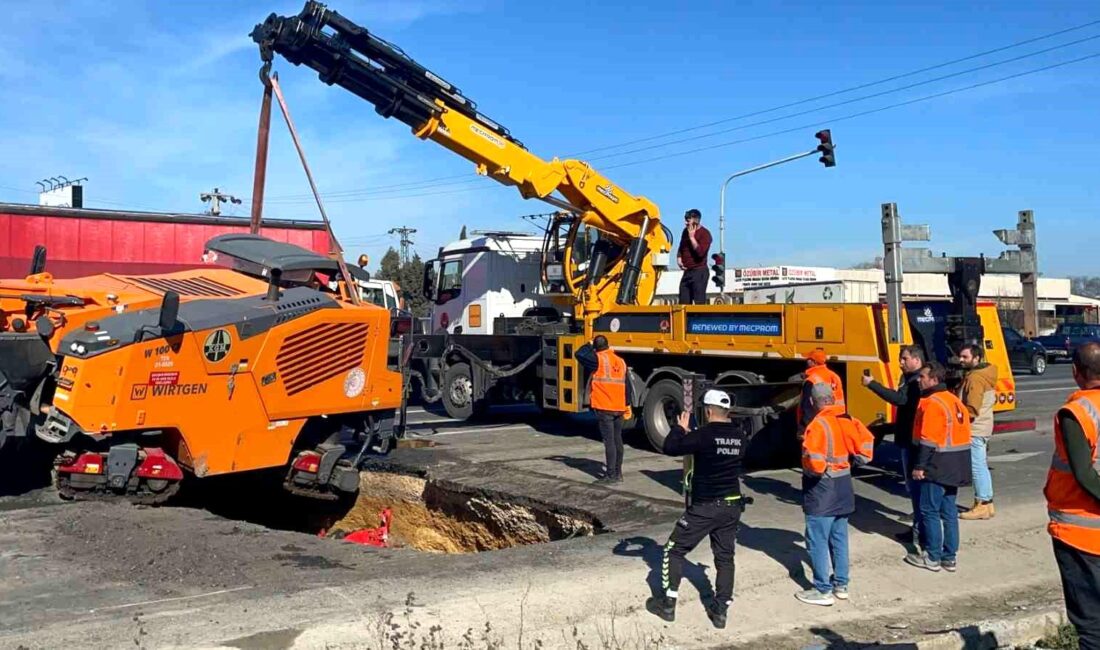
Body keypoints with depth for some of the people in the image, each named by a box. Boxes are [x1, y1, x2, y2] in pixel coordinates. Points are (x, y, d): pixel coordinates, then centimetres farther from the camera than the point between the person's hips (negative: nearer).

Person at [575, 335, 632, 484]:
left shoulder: (598, 359, -8)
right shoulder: (620, 361, 11)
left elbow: (579, 354, -12)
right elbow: (627, 385, 13)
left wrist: (588, 345, 7)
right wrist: (627, 405, 20)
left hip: (604, 408, -6)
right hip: (619, 408, 6)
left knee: (609, 441, -6)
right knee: (617, 440, 12)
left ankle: (610, 475, -5)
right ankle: (618, 473, 18)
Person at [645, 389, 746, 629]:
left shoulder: (704, 435, -17)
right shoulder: (740, 436, 2)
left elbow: (670, 447, -16)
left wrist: (680, 428, 2)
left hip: (705, 507, -5)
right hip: (732, 506, 5)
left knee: (674, 550, 8)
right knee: (725, 557, 14)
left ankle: (667, 604, 11)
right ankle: (720, 611, 13)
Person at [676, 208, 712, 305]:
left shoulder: (704, 233, -8)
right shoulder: (686, 231, 14)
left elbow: (700, 252, -20)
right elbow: (681, 249, 26)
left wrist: (692, 237, -15)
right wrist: (679, 259, 7)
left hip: (699, 272, -7)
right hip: (687, 271, 7)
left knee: (699, 302, -10)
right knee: (683, 302, 4)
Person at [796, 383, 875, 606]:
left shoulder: (818, 425, -20)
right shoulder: (848, 420, 1)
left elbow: (814, 462, -27)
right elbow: (866, 444, 1)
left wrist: (808, 469, -7)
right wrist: (850, 461, 10)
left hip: (821, 490, -8)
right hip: (843, 487, 8)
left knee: (818, 541, 1)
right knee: (839, 538, 17)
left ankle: (823, 591, 6)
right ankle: (841, 585, 25)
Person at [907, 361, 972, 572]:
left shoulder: (932, 403, -16)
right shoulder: (954, 400, 11)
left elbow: (928, 440, -20)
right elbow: (963, 433, 16)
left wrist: (919, 466, -15)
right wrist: (958, 464, 22)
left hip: (937, 466, -9)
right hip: (955, 466, 9)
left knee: (930, 511, 0)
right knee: (949, 511, 13)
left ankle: (932, 558, 6)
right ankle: (950, 557, 18)